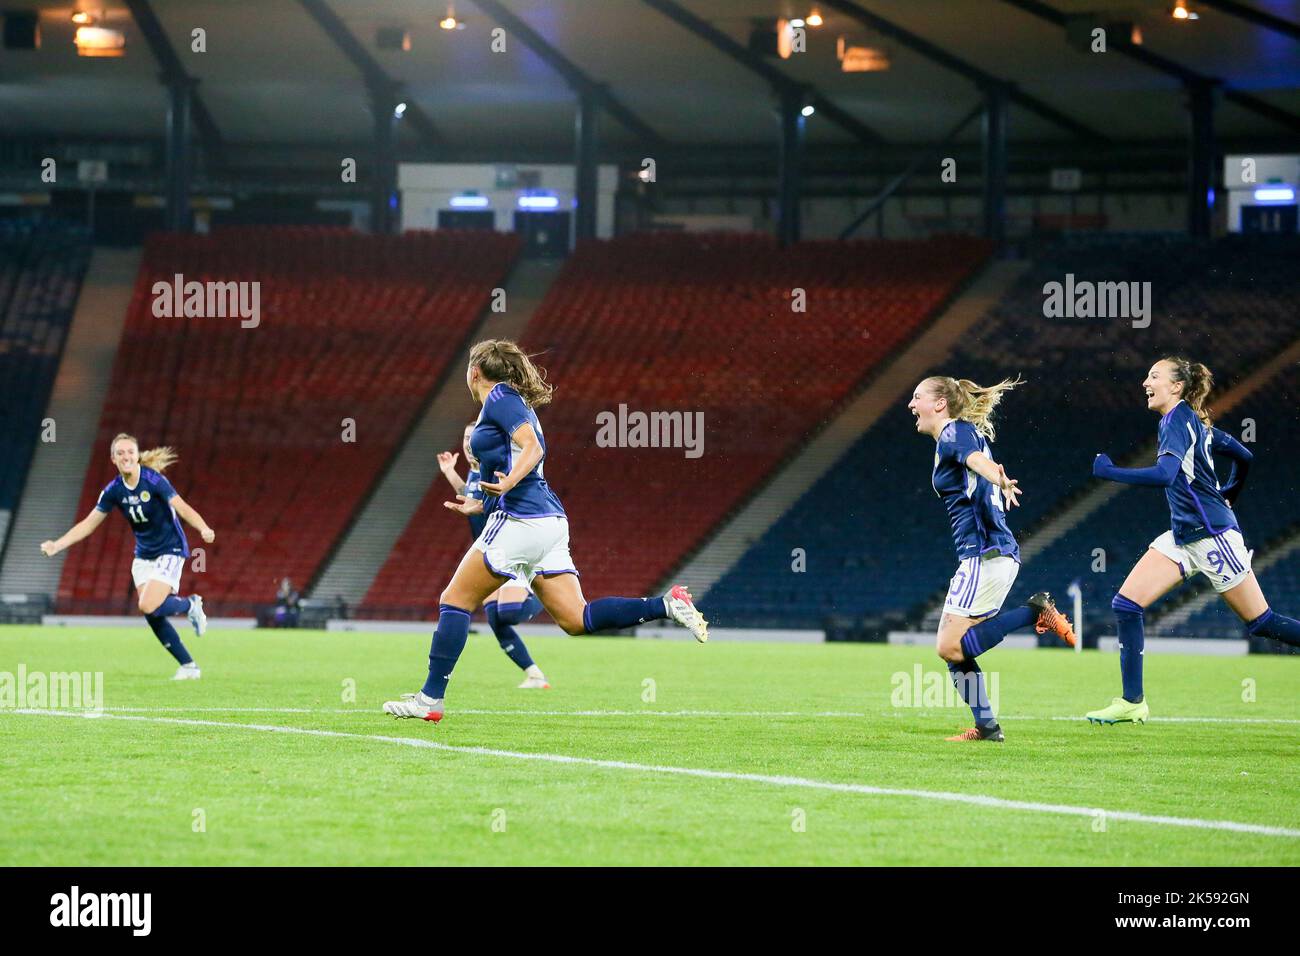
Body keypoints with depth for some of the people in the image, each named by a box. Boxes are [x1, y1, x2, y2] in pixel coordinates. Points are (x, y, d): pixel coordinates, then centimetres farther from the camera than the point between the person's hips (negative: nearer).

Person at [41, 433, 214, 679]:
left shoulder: (153, 481, -20)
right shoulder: (114, 490, -4)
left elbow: (182, 508, -30)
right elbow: (89, 524, 2)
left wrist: (204, 529, -48)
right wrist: (57, 545, -7)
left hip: (170, 551, -6)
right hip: (143, 555, 6)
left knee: (148, 606, -21)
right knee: (152, 616, -3)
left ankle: (191, 605, 8)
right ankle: (189, 666, 9)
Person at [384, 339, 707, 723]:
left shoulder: (499, 397, -3)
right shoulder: (512, 403, 24)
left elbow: (532, 447, -17)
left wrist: (509, 482, -34)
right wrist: (481, 506, 35)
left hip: (520, 520, -9)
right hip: (549, 521, 9)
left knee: (455, 601, -1)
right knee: (576, 619, 1)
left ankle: (431, 698, -2)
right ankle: (667, 605, -10)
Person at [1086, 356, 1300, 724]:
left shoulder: (1178, 420, -16)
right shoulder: (1194, 422, 11)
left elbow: (1164, 474, -32)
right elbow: (1243, 456, 20)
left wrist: (1108, 471, -23)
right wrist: (1227, 494, 32)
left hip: (1212, 535, -9)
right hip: (1183, 536, 9)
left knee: (1261, 622, -3)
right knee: (1126, 604, -2)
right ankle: (1133, 703, 2)